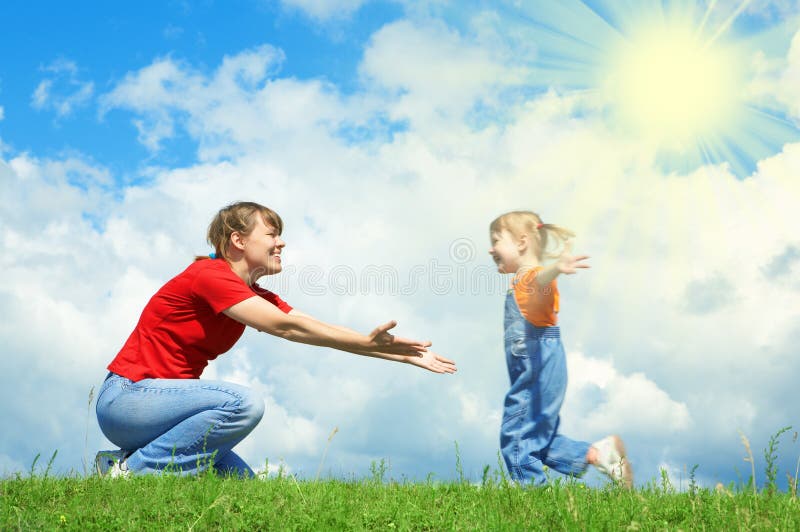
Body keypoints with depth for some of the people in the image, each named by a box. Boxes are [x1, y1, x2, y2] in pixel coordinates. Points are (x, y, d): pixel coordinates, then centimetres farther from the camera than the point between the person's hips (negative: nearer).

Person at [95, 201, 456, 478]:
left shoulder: (259, 298, 9)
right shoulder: (210, 274, -17)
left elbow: (320, 330, 2)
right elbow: (285, 327, -26)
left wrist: (402, 354, -4)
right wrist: (368, 342, -28)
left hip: (157, 401, 9)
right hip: (127, 395, -9)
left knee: (243, 482, 3)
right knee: (243, 403, -29)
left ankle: (128, 463, 9)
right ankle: (131, 470, -17)